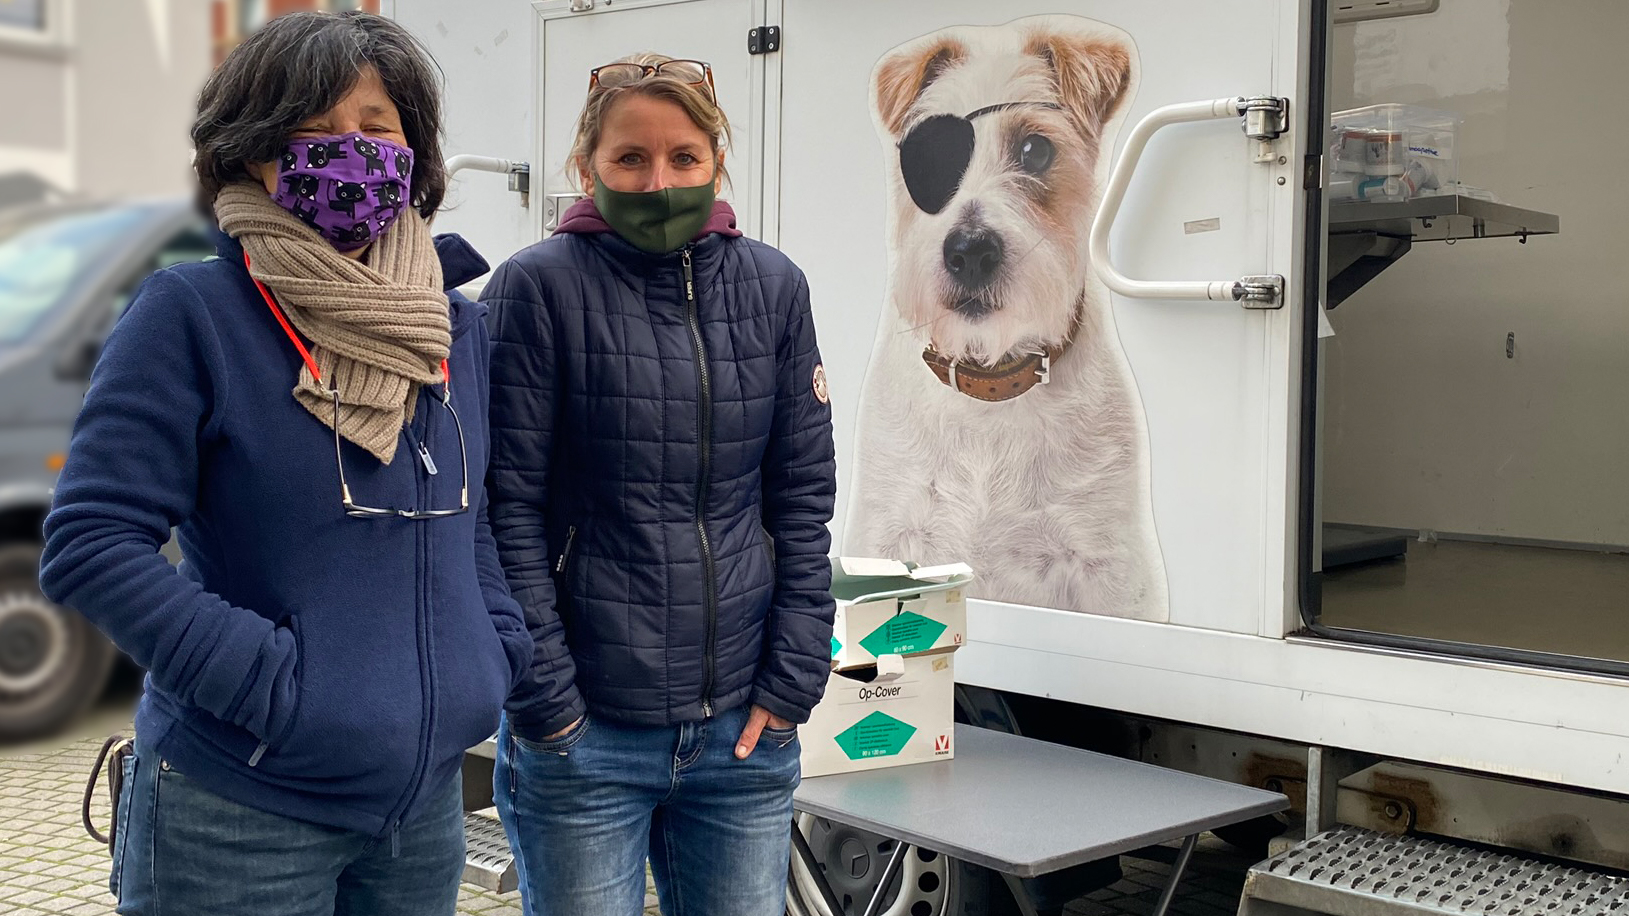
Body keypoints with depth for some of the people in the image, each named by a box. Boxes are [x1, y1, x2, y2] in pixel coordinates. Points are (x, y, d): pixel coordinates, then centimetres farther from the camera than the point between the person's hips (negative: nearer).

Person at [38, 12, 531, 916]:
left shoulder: (460, 331, 7)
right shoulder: (190, 313, -11)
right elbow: (89, 543, -15)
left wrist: (497, 644, 4)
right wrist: (266, 678, -20)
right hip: (238, 820, -5)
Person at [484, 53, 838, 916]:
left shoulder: (773, 287, 5)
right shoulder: (539, 287, -6)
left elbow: (803, 500, 7)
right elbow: (507, 513, -7)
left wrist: (791, 682, 2)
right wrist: (546, 705, -10)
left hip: (745, 730, 3)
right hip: (585, 734, -3)